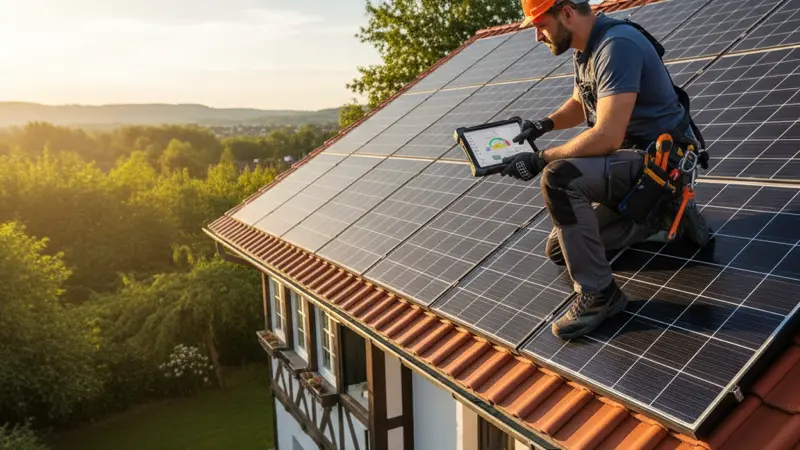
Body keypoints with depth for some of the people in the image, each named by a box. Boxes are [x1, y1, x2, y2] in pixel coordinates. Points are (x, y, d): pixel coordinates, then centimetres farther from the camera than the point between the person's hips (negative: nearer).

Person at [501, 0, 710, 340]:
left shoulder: (616, 45, -25)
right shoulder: (586, 48, 5)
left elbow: (607, 137, -31)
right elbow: (580, 103, 22)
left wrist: (540, 160, -24)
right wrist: (544, 125, 3)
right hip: (630, 159, 10)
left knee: (559, 178, -33)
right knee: (559, 249, 11)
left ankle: (598, 294, -18)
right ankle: (663, 215, 16)